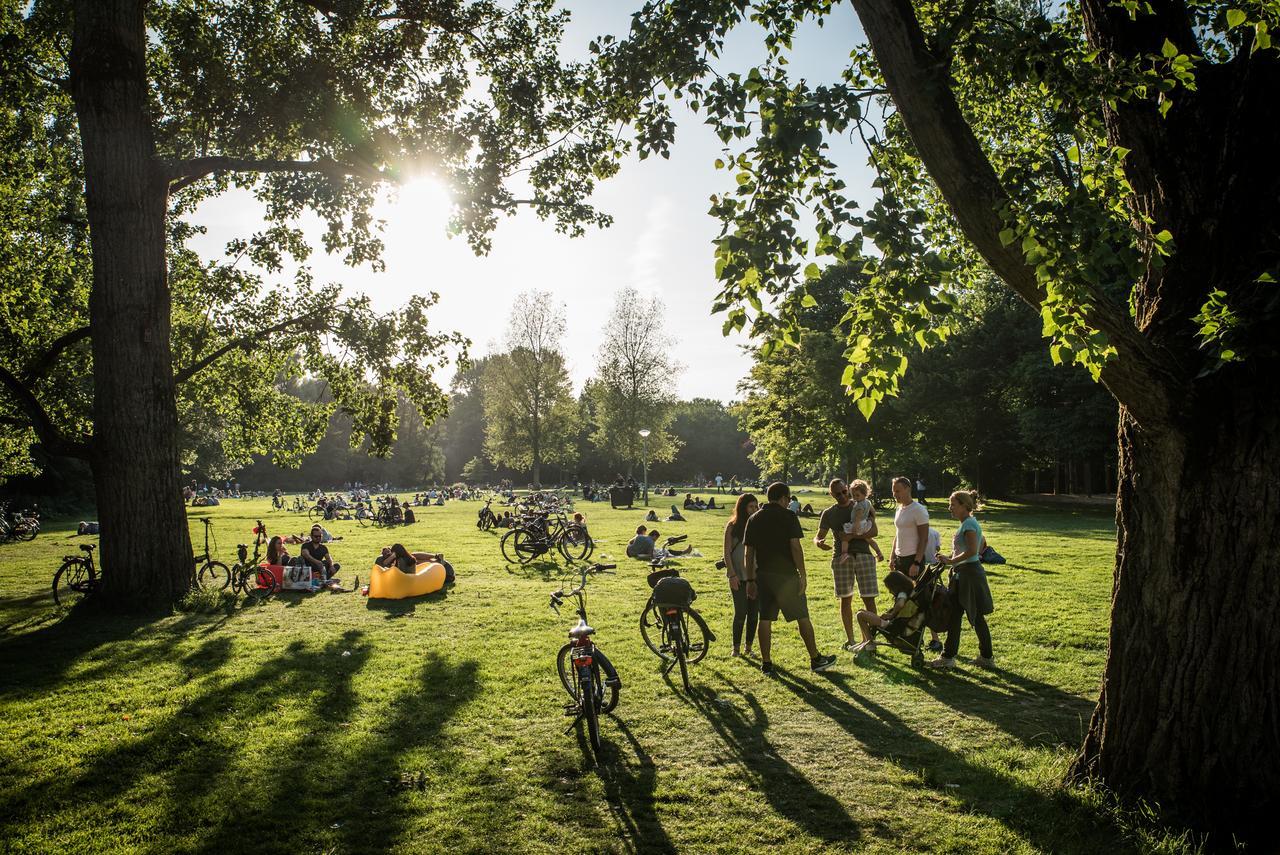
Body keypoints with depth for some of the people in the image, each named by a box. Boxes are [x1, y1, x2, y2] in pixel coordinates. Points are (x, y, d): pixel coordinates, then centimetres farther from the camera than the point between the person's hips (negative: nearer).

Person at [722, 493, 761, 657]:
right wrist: (732, 574, -10)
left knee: (754, 612, 4)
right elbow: (727, 553, -3)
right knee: (740, 613, -2)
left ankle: (748, 647, 16)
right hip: (739, 577, -3)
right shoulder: (732, 526, -2)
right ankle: (736, 648, 11)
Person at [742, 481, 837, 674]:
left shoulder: (754, 519, 8)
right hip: (786, 575, -5)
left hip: (763, 575, 5)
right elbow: (795, 547, -13)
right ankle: (816, 659, 12)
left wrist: (750, 580, 12)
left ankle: (766, 663, 11)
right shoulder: (788, 516, -6)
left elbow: (748, 553, 7)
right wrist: (803, 575, -8)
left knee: (765, 619, 8)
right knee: (802, 617, 5)